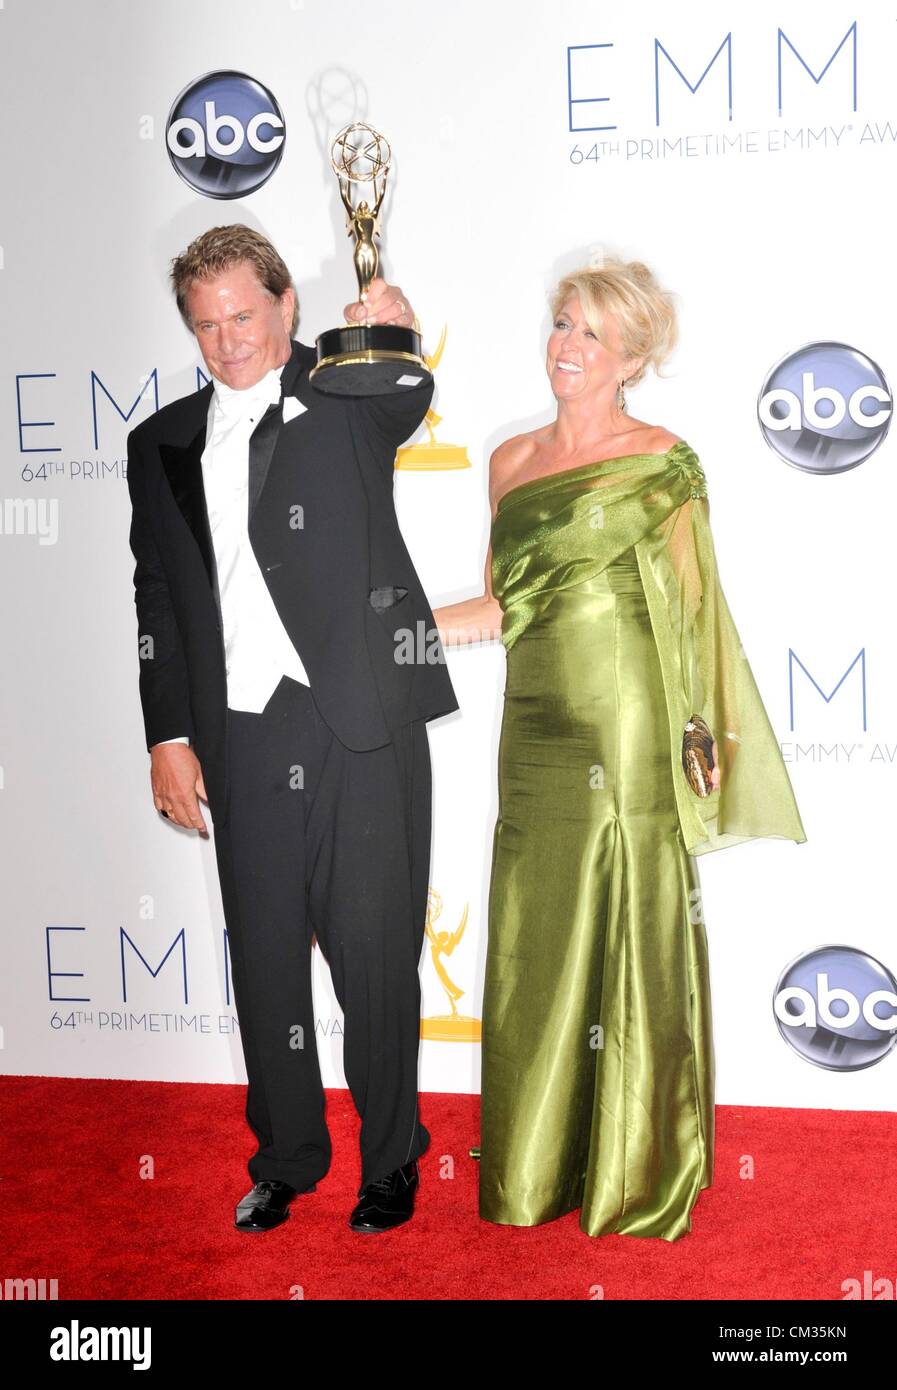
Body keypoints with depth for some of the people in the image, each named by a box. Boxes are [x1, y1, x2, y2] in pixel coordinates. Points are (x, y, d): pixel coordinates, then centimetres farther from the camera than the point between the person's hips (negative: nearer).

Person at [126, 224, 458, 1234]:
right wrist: (168, 735, 7)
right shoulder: (163, 443, 12)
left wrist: (395, 337, -39)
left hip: (362, 728, -3)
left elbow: (407, 404, -18)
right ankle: (286, 1156, 30)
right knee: (264, 957, 11)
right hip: (241, 739, 3)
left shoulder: (345, 401, 5)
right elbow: (156, 598, 12)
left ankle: (391, 1157, 24)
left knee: (375, 953, 5)